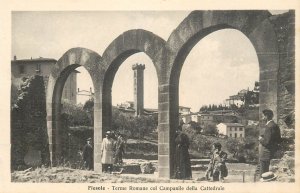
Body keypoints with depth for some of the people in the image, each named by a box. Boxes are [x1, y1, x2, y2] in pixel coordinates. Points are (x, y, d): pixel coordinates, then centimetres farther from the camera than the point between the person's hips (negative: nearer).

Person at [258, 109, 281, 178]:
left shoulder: (268, 127, -21)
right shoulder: (275, 126, 10)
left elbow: (267, 141, -26)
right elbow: (279, 141, 15)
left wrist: (260, 139, -6)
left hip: (265, 153, -10)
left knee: (263, 174, -2)